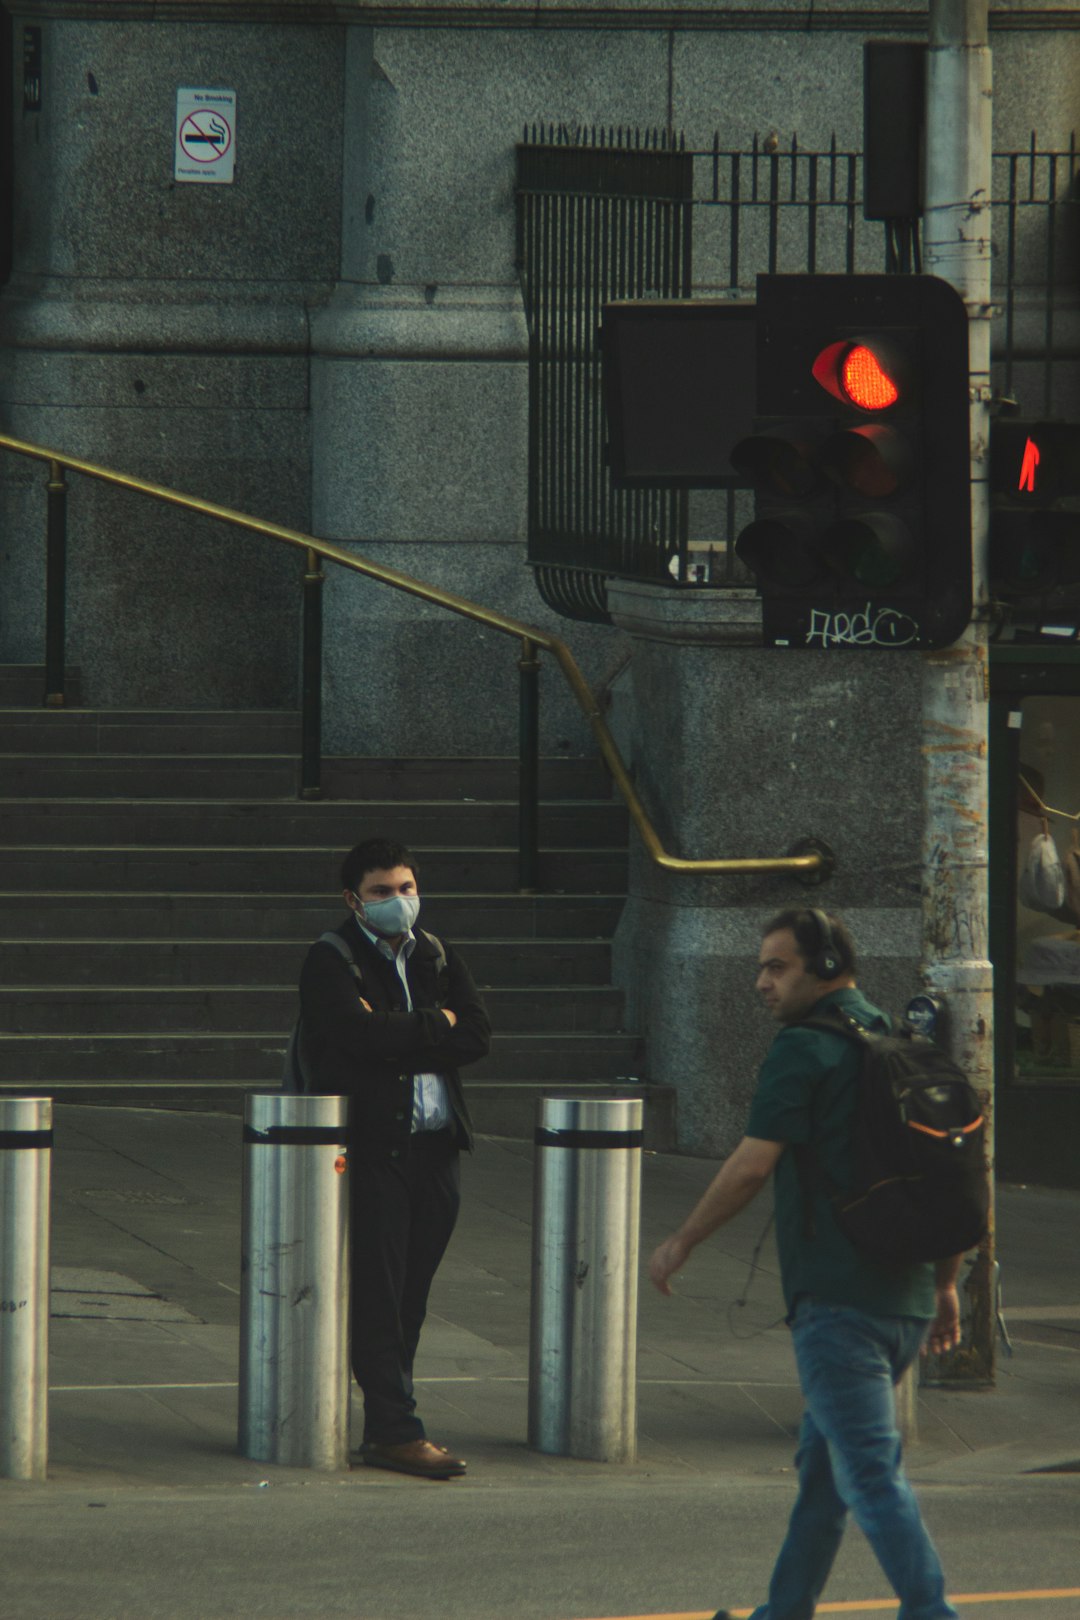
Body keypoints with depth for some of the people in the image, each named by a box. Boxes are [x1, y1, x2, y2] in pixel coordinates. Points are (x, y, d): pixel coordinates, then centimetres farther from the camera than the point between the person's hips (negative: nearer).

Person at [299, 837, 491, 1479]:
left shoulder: (436, 956, 16)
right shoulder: (330, 961, -1)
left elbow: (477, 1035, 3)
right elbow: (361, 1033, -18)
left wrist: (399, 1035, -8)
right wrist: (434, 1027, -5)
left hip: (436, 1147, 6)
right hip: (371, 1147, -5)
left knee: (410, 1290, 6)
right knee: (377, 1289, -7)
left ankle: (389, 1420, 11)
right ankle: (396, 1430, -10)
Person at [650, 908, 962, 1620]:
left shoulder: (805, 1049, -8)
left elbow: (753, 1165, -13)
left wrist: (682, 1242, -1)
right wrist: (946, 1285, 24)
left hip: (836, 1295, -9)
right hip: (906, 1294, 9)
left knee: (870, 1471, -11)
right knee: (824, 1456, 19)